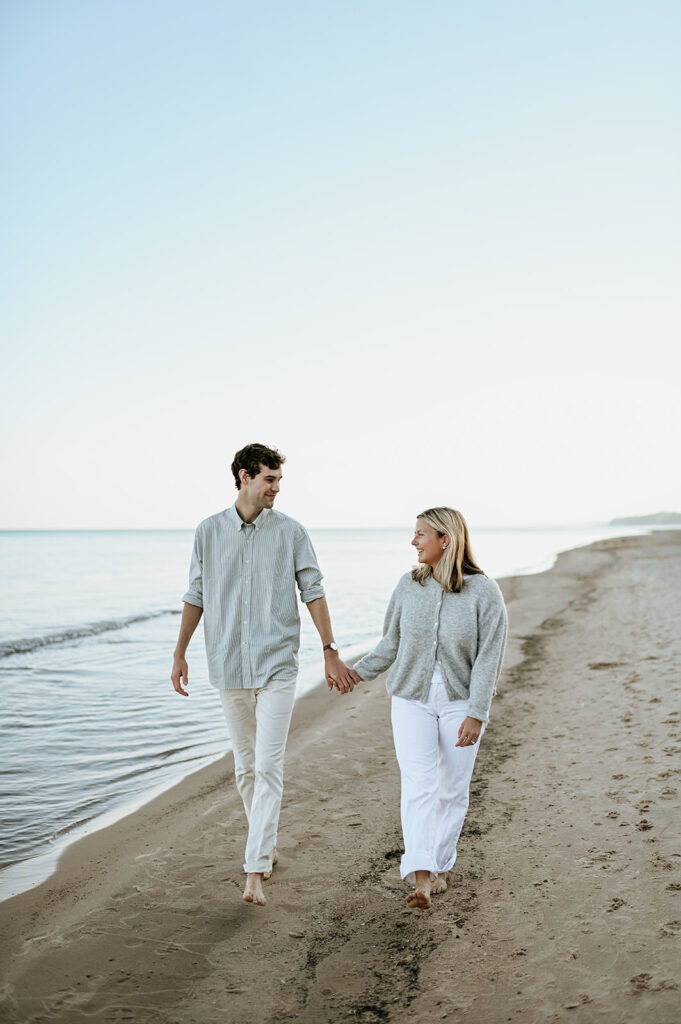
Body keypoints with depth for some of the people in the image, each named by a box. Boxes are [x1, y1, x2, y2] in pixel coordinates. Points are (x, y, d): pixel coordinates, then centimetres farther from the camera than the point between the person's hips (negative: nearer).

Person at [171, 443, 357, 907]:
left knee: (268, 767, -8)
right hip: (229, 665, 2)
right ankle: (266, 844, 31)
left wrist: (331, 653, -2)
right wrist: (180, 654, 11)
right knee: (245, 765, 13)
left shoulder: (290, 532, 0)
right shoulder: (209, 531, 3)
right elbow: (196, 596, 11)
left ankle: (256, 870, -7)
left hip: (277, 664, -2)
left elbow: (313, 593, 1)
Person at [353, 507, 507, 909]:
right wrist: (359, 672, 14)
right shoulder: (409, 586, 0)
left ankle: (441, 865, 24)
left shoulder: (484, 592, -10)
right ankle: (421, 876, -15)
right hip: (412, 700, 2)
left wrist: (476, 714, -15)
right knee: (419, 785, -11)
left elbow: (489, 658, -11)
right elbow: (392, 643, 12)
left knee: (452, 790, 6)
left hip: (460, 704, -1)